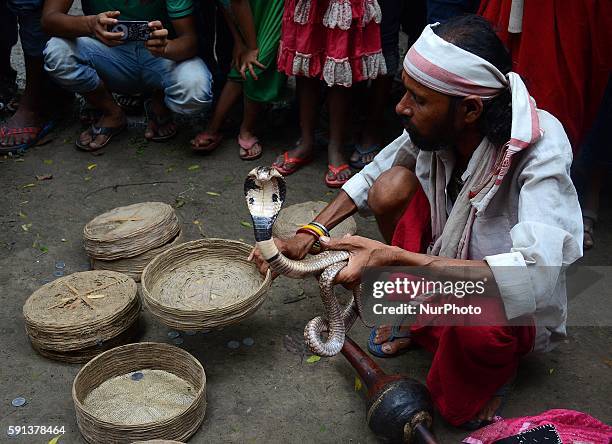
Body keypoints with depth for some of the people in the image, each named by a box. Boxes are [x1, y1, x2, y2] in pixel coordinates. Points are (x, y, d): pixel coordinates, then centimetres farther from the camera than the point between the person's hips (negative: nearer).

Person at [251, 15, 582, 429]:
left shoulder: (541, 148, -31)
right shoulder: (437, 127, -17)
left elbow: (533, 277, -44)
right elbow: (371, 178, 1)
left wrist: (394, 258, -47)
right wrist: (307, 236, -12)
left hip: (520, 312, -5)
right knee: (393, 185, -18)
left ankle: (492, 373, -1)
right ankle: (416, 316, 5)